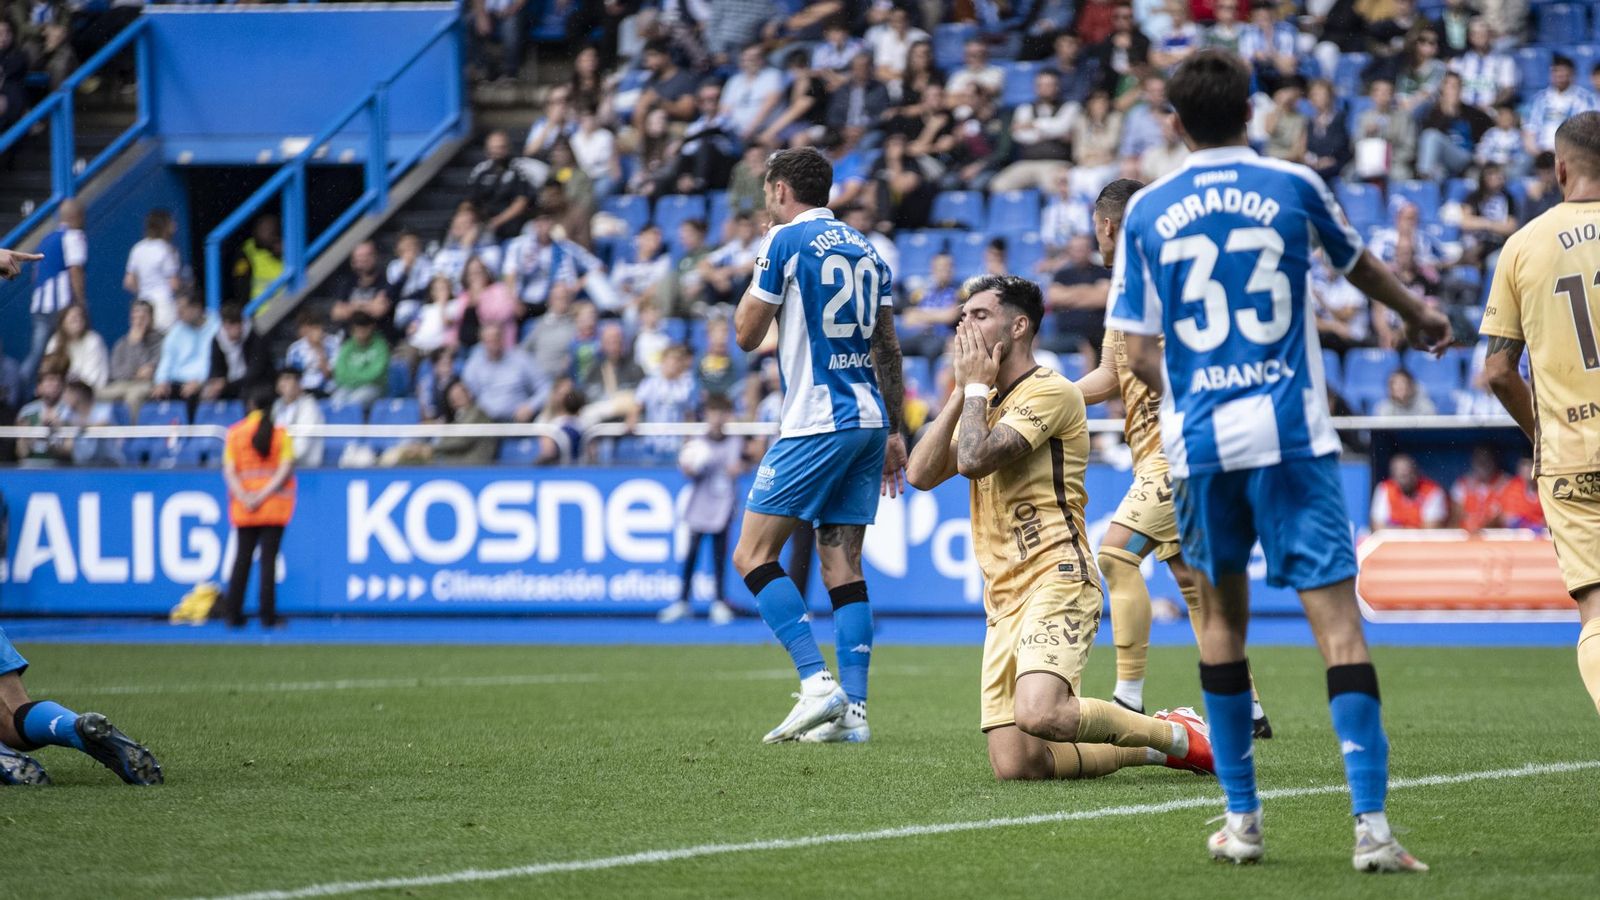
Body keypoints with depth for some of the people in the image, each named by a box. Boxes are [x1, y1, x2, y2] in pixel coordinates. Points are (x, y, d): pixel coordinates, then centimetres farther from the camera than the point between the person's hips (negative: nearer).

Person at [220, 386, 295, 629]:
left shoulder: (235, 433, 1)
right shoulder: (280, 433, -3)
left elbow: (228, 470, -5)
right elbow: (286, 469, -11)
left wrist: (244, 497, -11)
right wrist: (263, 496, -12)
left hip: (243, 509, 2)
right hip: (274, 508, -2)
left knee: (242, 559, 9)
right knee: (269, 559, 0)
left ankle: (234, 615, 6)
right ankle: (267, 615, -3)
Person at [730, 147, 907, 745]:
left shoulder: (786, 241, -5)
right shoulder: (863, 249, 16)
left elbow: (746, 335, -2)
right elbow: (888, 349, 16)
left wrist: (757, 276, 15)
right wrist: (894, 432, 21)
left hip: (816, 423, -7)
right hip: (868, 418, 7)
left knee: (753, 555, -4)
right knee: (843, 566, 7)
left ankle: (817, 683, -18)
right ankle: (852, 711, 0)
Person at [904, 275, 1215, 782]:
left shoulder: (1049, 392, -7)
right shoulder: (988, 404, 21)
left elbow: (974, 459, -19)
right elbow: (921, 474, 10)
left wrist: (976, 385, -3)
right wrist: (963, 392, 7)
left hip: (1054, 583, -8)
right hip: (1004, 602, 8)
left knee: (1039, 714, -31)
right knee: (1014, 765, -5)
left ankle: (1177, 735, -7)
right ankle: (1151, 750, 17)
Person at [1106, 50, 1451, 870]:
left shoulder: (1146, 211, 5)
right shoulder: (1293, 187, 3)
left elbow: (1138, 354, 5)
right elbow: (1359, 266, 23)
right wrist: (1419, 317, 44)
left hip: (1197, 438, 2)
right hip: (1291, 434, -2)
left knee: (1222, 613, 18)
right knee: (1336, 618, -6)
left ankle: (1241, 819, 18)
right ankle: (1371, 825, -17)